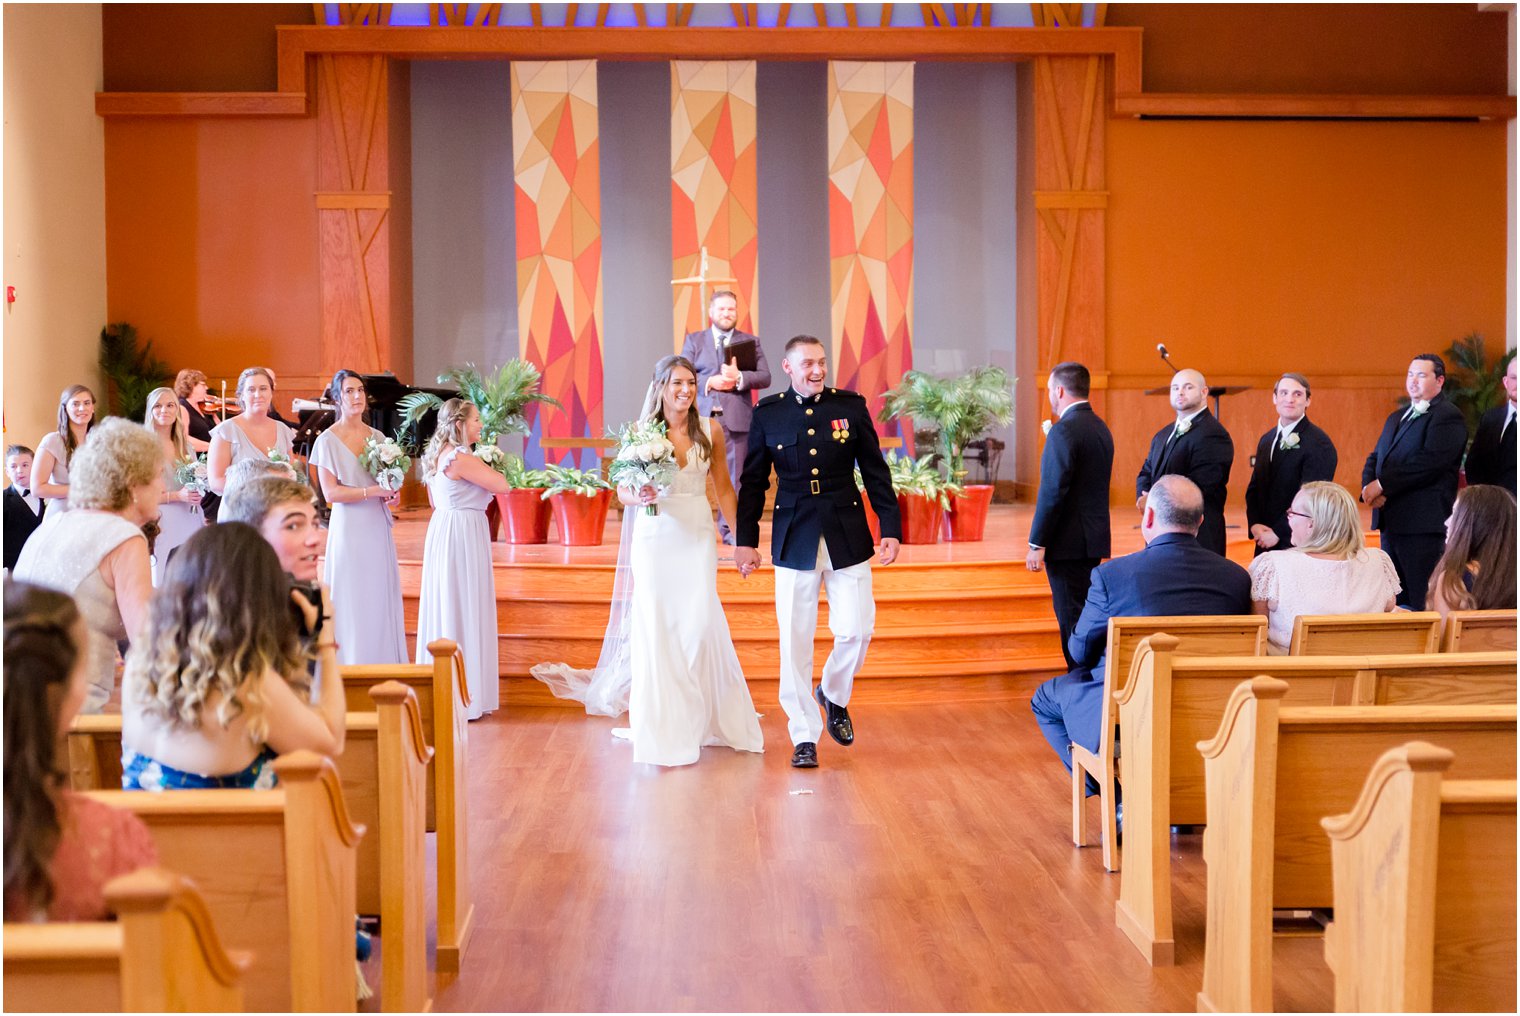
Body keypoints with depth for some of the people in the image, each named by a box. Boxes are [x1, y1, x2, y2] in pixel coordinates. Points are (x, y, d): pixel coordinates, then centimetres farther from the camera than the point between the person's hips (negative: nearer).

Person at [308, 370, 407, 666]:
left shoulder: (378, 437, 10)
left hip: (378, 527, 5)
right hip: (349, 527, -5)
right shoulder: (328, 440, -4)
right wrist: (373, 491, -17)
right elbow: (330, 492, -11)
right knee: (353, 600, -3)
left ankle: (383, 661, 11)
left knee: (382, 595, 4)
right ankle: (354, 665, 4)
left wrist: (392, 494, -3)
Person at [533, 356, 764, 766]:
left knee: (700, 621, -7)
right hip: (655, 536, -1)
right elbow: (623, 491, 4)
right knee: (655, 625, -1)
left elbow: (723, 488, 10)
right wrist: (639, 497, -19)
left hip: (698, 536, 1)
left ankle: (705, 716, 11)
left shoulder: (709, 431, 4)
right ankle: (663, 727, 8)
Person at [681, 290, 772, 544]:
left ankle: (730, 530, 7)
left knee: (734, 477, 1)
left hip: (736, 418, 0)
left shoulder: (751, 341, 11)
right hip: (701, 416, 0)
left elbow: (765, 377, 1)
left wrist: (739, 377, -16)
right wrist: (709, 382, -13)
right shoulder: (694, 340, 11)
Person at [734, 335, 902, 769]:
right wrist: (746, 540, 2)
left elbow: (876, 472, 4)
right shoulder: (767, 414, 1)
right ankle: (804, 736, 12)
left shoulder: (851, 406, 2)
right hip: (794, 539, 0)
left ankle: (834, 694, 31)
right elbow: (753, 482, 6)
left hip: (847, 537, 1)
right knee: (795, 640, 1)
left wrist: (891, 529, -1)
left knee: (856, 629, -1)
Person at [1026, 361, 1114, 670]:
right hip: (1094, 540, 9)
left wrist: (1037, 544, -16)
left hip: (1069, 542, -9)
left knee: (1072, 620, -4)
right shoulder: (1100, 428, 13)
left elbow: (1053, 491, -19)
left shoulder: (1065, 430, -16)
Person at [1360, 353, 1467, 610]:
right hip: (1391, 521, 9)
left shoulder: (1448, 417, -6)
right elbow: (1375, 458, 18)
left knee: (1422, 601, -8)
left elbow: (1429, 462, -18)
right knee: (1395, 600, 11)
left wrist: (1382, 484, -16)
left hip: (1423, 523, -9)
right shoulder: (1396, 418, 23)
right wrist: (1369, 486, -4)